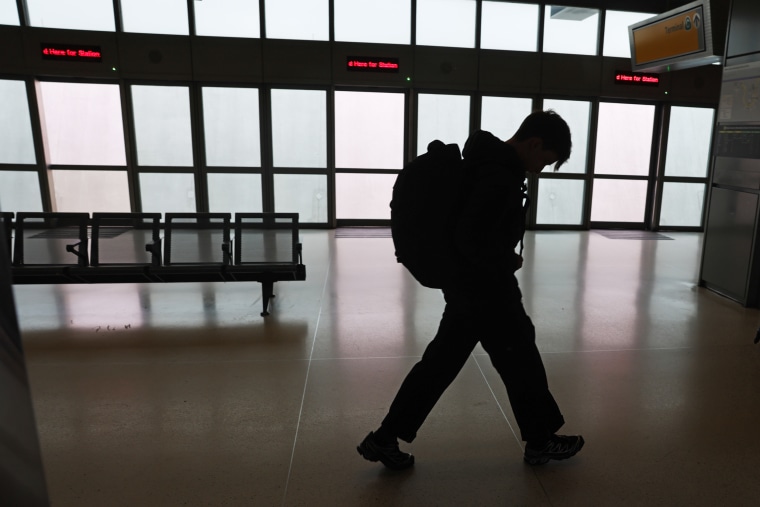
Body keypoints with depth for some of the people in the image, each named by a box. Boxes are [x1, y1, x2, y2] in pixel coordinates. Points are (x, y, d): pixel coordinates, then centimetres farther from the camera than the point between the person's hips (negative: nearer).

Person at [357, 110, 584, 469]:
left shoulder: (487, 161, 9)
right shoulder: (502, 179, -23)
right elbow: (473, 240, -31)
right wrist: (508, 263, -14)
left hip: (465, 284, 9)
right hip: (488, 290, -9)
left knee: (441, 361, 14)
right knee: (521, 362, 11)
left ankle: (385, 439, 21)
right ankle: (540, 442, 35)